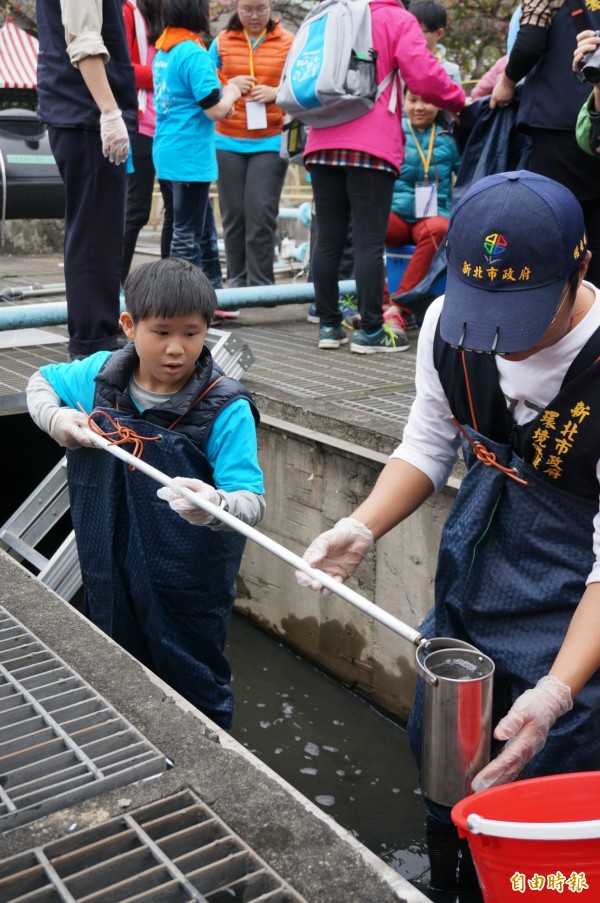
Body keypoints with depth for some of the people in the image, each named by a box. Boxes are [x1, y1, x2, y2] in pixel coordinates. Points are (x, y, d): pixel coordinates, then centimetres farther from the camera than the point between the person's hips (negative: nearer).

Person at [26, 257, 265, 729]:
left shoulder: (226, 409, -22)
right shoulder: (101, 375, -6)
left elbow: (252, 503, -28)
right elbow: (41, 380, 15)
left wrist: (217, 506, -50)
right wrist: (55, 416, -6)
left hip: (188, 592, -5)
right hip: (110, 579, 5)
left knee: (199, 700, 13)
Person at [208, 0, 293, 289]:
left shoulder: (289, 42, 3)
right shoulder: (221, 41, 7)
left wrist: (276, 92, -12)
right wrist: (228, 84, -8)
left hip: (270, 143, -2)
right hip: (228, 143, 2)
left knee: (261, 214, -7)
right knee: (234, 213, 3)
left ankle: (261, 284, 1)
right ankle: (236, 281, 13)